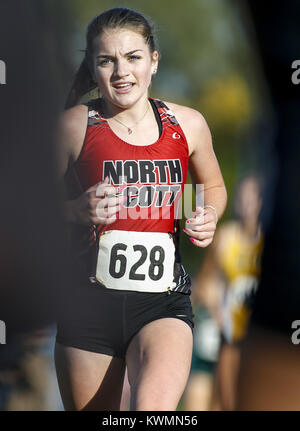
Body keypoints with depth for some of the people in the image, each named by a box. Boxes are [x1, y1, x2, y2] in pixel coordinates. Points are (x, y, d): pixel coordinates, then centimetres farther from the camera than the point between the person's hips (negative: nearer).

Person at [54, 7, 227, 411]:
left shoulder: (188, 124, 5)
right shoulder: (76, 125, -1)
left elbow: (214, 185, 23)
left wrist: (209, 216, 2)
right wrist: (78, 210, -14)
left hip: (164, 303, 0)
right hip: (88, 302, 0)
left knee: (154, 410, -27)